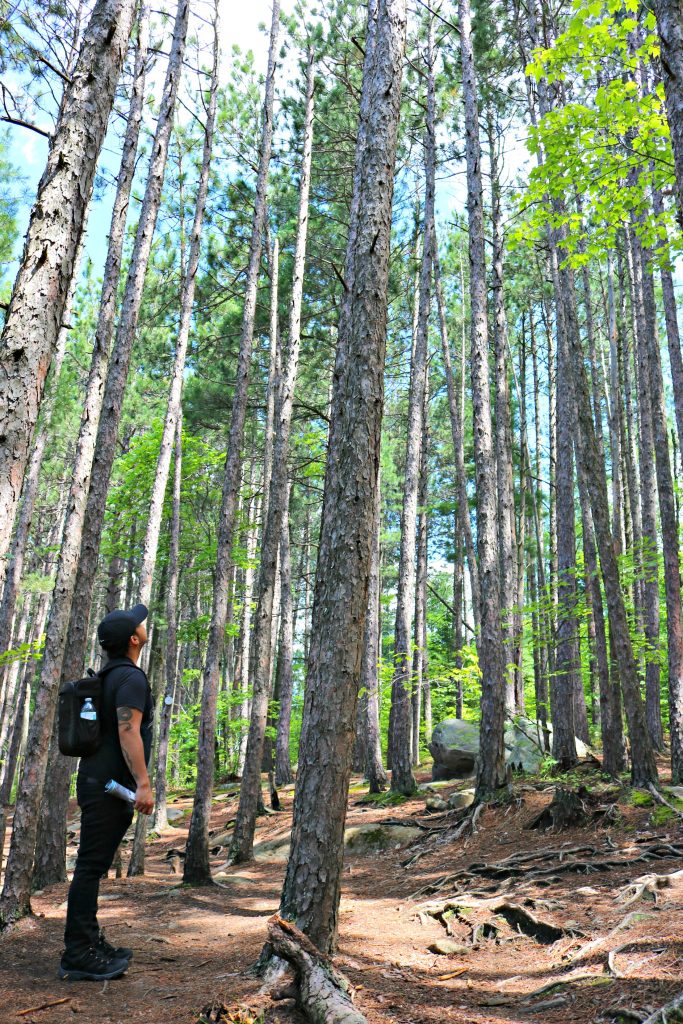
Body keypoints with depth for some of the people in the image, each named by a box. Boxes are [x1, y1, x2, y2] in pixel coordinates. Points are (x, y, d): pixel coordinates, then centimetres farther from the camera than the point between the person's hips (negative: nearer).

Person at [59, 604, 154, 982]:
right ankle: (78, 955, -1)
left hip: (99, 783, 10)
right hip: (108, 784, -10)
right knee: (91, 865, -6)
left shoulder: (107, 677, 15)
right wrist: (143, 783, -25)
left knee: (93, 865, 14)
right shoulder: (131, 677, -15)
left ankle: (88, 941, 24)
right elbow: (128, 731, -23)